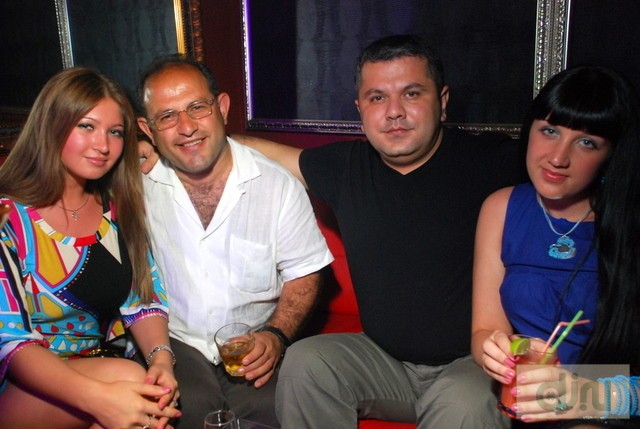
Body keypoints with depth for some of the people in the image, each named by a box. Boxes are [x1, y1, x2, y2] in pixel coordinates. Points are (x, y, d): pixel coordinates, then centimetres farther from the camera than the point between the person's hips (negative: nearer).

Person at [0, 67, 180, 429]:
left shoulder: (119, 208, 4)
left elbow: (144, 302, 4)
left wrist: (161, 358, -18)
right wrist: (96, 397, -33)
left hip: (104, 368, 4)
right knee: (126, 376, -30)